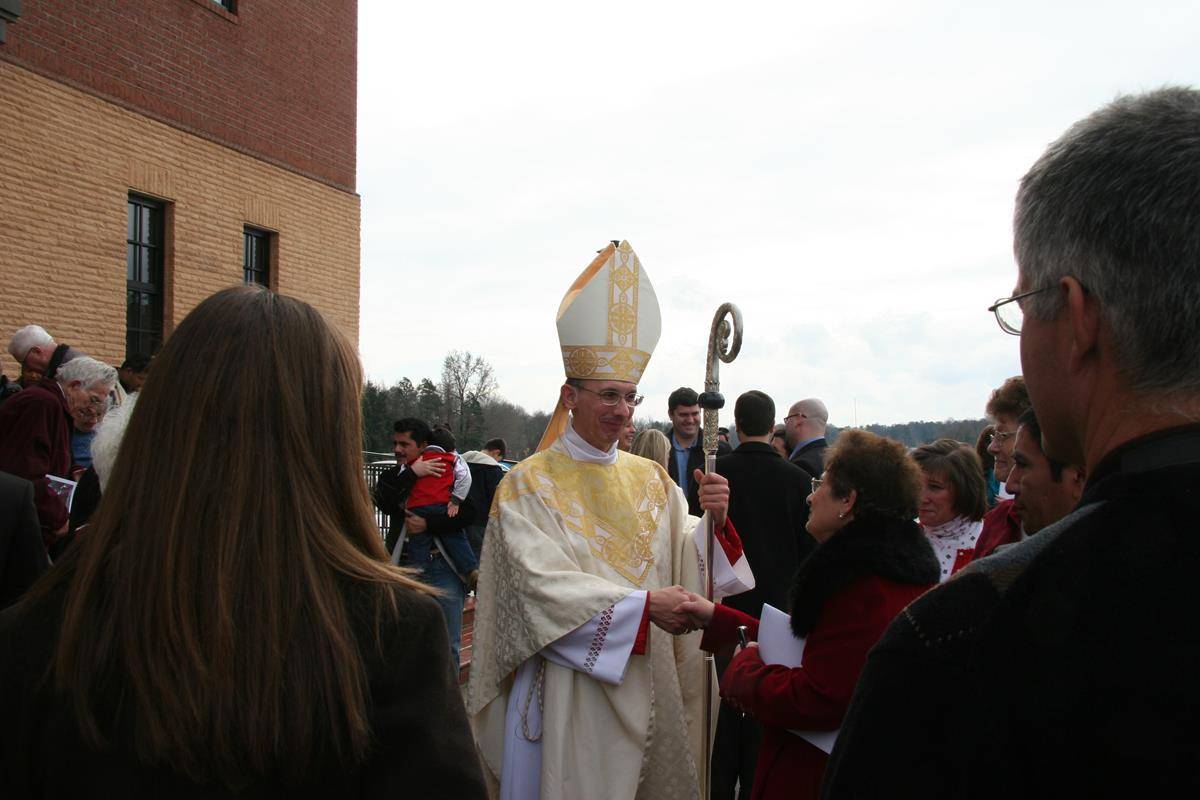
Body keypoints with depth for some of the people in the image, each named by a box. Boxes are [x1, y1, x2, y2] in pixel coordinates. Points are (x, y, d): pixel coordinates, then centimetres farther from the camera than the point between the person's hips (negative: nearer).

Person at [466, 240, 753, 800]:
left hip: (647, 682, 5)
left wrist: (714, 522, -20)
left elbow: (684, 564, -1)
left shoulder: (651, 480, 8)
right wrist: (642, 605, -25)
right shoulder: (528, 485, -8)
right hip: (566, 691, -4)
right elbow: (543, 585, -19)